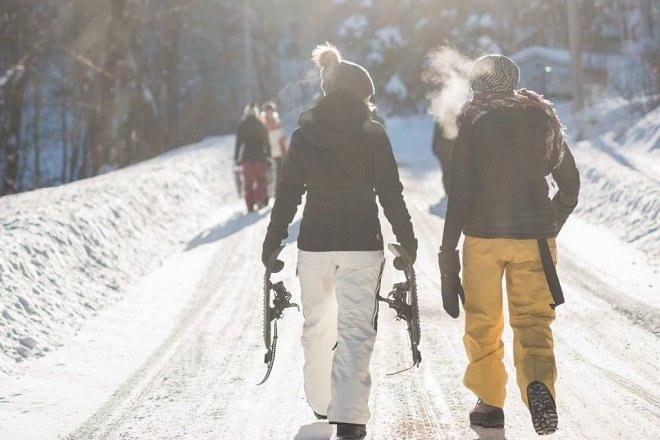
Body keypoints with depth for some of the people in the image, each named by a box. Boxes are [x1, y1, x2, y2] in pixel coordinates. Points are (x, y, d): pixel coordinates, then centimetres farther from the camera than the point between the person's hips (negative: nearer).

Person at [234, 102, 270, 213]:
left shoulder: (242, 126, 0)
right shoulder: (261, 125, 1)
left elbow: (238, 143, -2)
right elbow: (267, 142, 3)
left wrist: (236, 158, 3)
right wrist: (268, 155, 10)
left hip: (247, 158, 0)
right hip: (260, 157, 0)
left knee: (248, 183, 7)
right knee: (260, 180, 11)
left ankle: (250, 207, 2)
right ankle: (259, 199, -13)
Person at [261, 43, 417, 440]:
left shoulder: (304, 134, 3)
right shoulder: (373, 133, -4)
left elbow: (288, 193, 3)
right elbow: (390, 192, -4)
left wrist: (273, 241, 12)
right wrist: (407, 239, 6)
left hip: (315, 242, 3)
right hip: (362, 243, -3)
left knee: (317, 322, 18)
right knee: (356, 328, -2)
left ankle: (321, 402, 29)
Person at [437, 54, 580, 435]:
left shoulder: (471, 122, -3)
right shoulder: (543, 118, 6)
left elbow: (460, 192, -8)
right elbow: (571, 183, 11)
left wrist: (448, 250, -4)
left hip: (483, 236, -2)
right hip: (535, 238, 2)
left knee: (483, 324, 13)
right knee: (533, 322, 3)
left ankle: (490, 403, 17)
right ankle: (538, 380, -24)